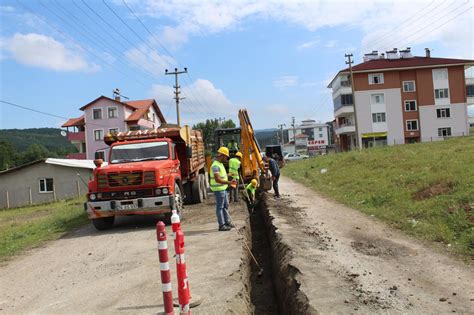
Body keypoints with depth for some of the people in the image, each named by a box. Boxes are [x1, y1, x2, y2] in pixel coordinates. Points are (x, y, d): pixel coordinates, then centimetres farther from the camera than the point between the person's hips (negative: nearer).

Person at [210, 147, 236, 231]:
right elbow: (217, 179, -29)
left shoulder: (220, 164, 12)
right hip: (218, 189, -10)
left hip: (223, 188, 10)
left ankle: (227, 222, 28)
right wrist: (229, 182, -33)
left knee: (225, 206, 17)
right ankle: (221, 225, 6)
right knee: (220, 207, -2)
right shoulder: (215, 165, -21)